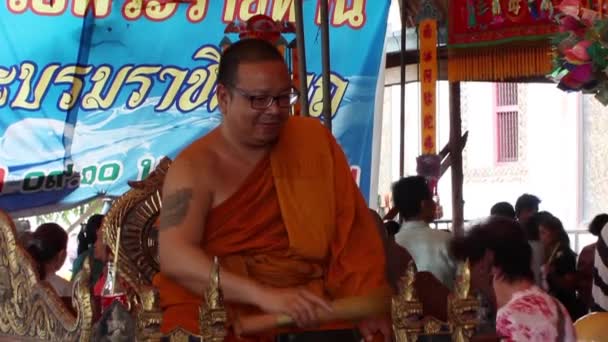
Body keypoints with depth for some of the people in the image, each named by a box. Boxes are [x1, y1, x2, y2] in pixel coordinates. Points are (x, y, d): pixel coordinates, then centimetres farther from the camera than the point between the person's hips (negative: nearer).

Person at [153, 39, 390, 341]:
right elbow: (174, 256, -16)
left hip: (310, 309, 3)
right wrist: (265, 295, -28)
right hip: (218, 311, -3)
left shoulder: (312, 139, 7)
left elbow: (351, 227, 4)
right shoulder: (195, 167, -4)